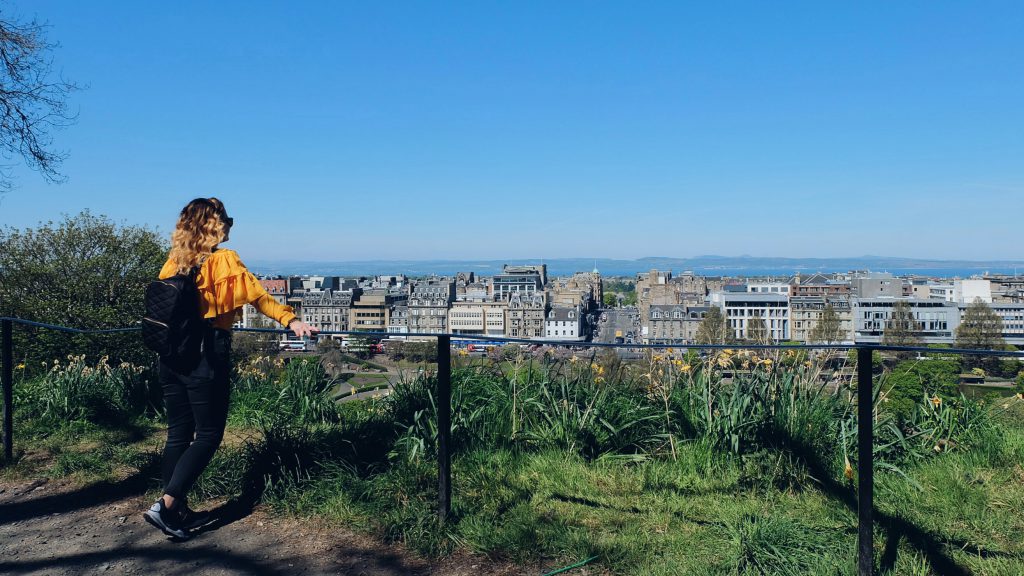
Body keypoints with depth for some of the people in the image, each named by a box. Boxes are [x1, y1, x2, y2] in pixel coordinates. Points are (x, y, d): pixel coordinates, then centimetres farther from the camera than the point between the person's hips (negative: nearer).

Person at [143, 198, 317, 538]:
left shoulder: (173, 262, 8)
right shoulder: (223, 261, -9)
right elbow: (257, 295, -15)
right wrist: (290, 320, -16)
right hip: (207, 358, -7)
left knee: (178, 433, 14)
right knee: (208, 435, 5)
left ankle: (178, 511, 22)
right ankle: (165, 505, 0)